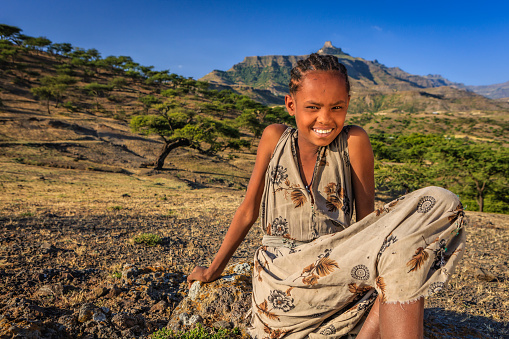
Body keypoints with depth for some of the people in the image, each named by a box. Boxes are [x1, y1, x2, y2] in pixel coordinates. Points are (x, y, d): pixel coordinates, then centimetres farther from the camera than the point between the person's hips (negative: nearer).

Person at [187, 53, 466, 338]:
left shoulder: (354, 141, 0)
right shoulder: (274, 138, 6)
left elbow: (367, 218, 2)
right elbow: (249, 209, 11)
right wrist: (214, 270, 16)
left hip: (336, 266, 2)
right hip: (280, 271, -2)